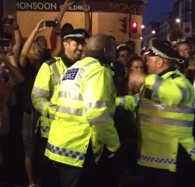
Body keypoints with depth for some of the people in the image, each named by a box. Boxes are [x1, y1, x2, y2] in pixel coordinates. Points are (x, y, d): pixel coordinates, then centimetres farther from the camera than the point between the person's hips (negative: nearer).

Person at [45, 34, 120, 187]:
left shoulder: (74, 68, 17)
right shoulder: (98, 70, -12)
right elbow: (97, 114, -23)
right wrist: (114, 143, -10)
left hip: (61, 142, 9)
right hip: (78, 148, -9)